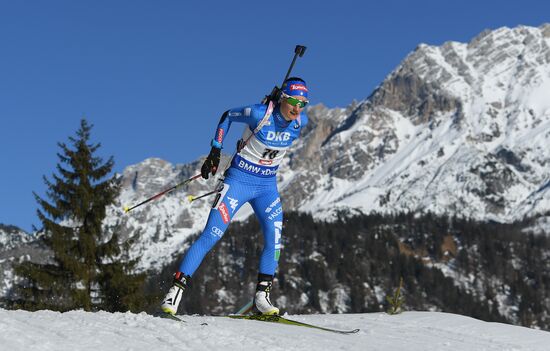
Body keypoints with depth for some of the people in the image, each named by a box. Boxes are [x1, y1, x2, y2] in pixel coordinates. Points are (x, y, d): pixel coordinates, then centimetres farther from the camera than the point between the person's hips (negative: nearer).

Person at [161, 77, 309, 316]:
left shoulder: (301, 121, -6)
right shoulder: (259, 114, -20)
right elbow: (227, 116, -3)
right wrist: (215, 152, -6)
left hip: (267, 186, 5)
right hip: (238, 180, -4)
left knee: (274, 239, -11)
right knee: (211, 236, -11)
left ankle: (261, 296, -1)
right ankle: (176, 290, -7)